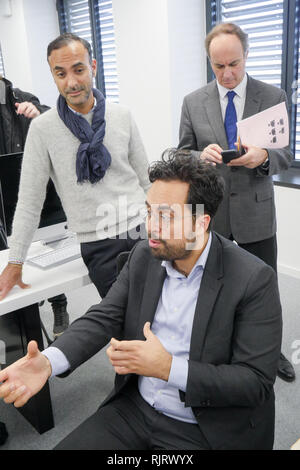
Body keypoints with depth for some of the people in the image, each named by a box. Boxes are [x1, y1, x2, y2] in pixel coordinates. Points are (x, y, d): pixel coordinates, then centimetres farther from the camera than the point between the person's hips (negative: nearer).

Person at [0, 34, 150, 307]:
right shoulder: (43, 128, -5)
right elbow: (30, 201, -1)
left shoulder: (122, 116, 3)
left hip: (143, 229, 3)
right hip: (99, 244, -2)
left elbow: (146, 178, 10)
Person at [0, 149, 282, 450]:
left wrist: (168, 368, -27)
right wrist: (48, 361, -23)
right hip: (133, 410, 5)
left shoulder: (255, 280, -19)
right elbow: (103, 318, -4)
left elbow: (257, 381, -19)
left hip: (205, 432, -4)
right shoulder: (144, 256, -2)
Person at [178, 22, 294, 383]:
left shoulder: (273, 97, -1)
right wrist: (202, 156, -20)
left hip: (255, 211, 0)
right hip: (209, 211, 1)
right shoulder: (193, 102, 1)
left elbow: (285, 155, 1)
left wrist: (263, 157, -23)